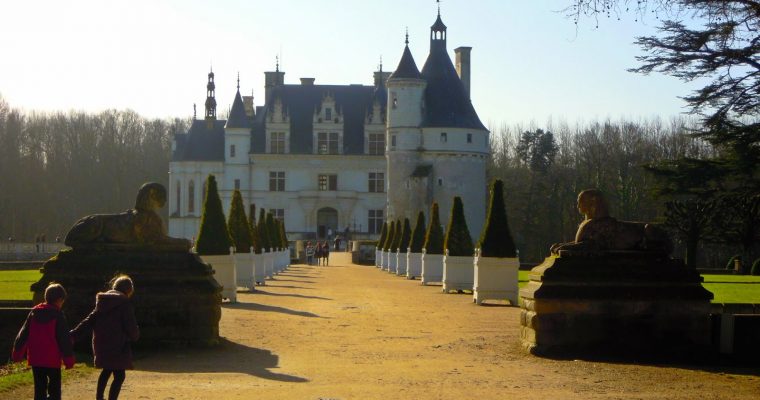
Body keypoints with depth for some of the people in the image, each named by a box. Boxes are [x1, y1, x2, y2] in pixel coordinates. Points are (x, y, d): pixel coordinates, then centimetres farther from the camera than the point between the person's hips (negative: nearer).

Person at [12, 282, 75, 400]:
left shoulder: (34, 313, 5)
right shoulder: (58, 316, -9)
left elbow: (23, 334, 8)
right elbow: (64, 340, -9)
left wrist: (17, 353, 15)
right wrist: (69, 359, -5)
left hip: (35, 359, 4)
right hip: (52, 360, -4)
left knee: (39, 389, 10)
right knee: (54, 389, 6)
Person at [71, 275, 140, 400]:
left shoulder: (102, 303, 10)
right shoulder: (124, 303, -11)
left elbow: (90, 320, 5)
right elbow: (131, 327, -13)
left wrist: (74, 335, 5)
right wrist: (135, 335, 9)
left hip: (100, 345, 7)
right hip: (118, 347, -7)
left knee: (107, 370, 27)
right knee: (119, 376, 0)